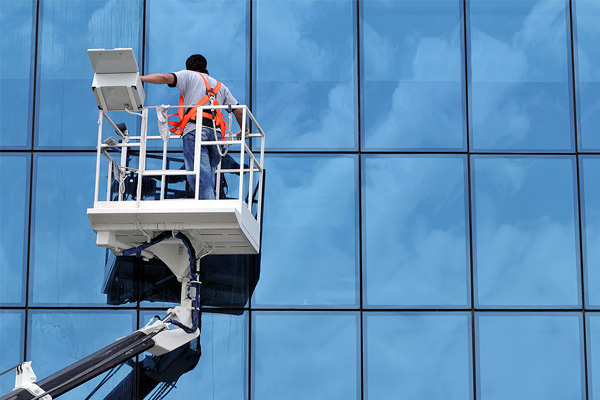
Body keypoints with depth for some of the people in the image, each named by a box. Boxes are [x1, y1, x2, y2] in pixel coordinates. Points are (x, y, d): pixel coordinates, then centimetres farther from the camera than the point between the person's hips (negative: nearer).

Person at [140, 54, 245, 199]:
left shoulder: (190, 76, 17)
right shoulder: (220, 86, 31)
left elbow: (166, 78, -1)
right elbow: (238, 111, 26)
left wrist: (138, 78, 1)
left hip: (195, 131, -5)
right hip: (216, 133, 5)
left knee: (201, 178, -15)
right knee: (208, 182, 9)